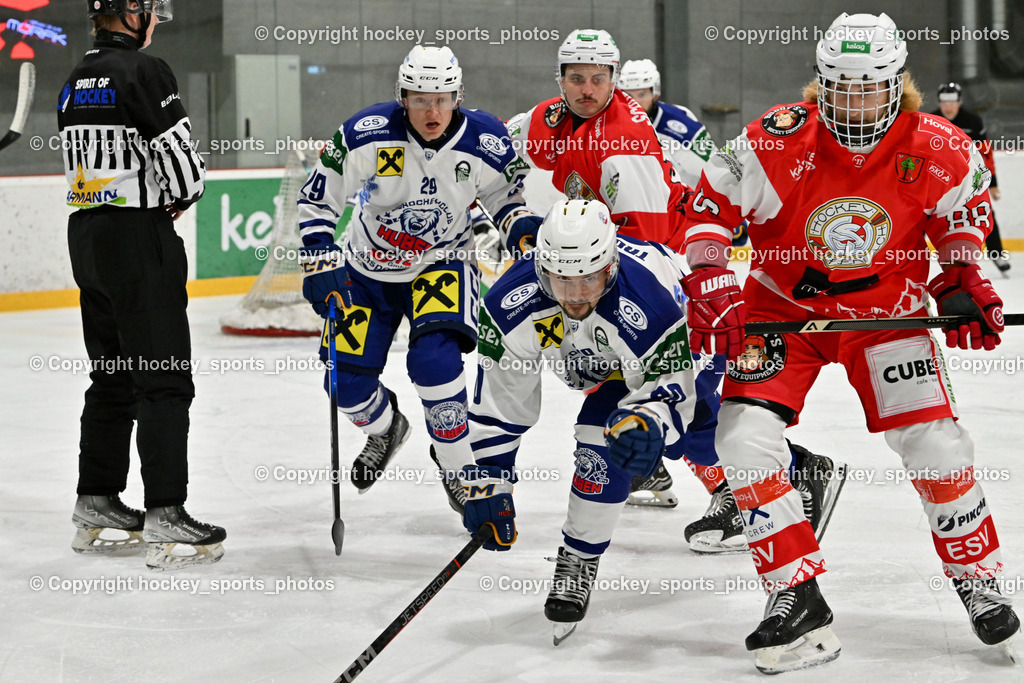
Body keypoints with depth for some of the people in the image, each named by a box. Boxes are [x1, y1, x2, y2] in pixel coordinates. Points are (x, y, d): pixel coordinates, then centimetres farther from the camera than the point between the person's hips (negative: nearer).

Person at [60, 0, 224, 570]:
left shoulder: (76, 82, 15)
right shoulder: (143, 70, -13)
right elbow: (179, 159, -18)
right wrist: (181, 197, 3)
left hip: (87, 236, 9)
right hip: (138, 236, -9)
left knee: (113, 376, 16)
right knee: (165, 379, -7)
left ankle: (97, 507, 20)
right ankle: (166, 518, -9)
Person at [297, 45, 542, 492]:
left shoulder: (486, 143, -19)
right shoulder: (367, 134, -23)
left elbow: (504, 193, 3)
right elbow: (316, 198, -12)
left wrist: (522, 224, -16)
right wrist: (320, 263, -19)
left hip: (442, 263, -1)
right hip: (367, 267, 2)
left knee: (433, 358, -27)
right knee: (346, 380, 1)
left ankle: (457, 463, -6)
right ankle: (385, 430, 38)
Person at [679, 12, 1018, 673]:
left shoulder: (936, 151, -17)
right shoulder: (776, 142, -24)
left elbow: (967, 205, 5)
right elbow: (712, 203, -11)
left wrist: (963, 278, -5)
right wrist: (711, 288, -19)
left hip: (887, 310, 1)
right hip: (782, 305, 0)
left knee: (937, 447, -6)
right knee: (744, 436, -17)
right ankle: (800, 602, -9)